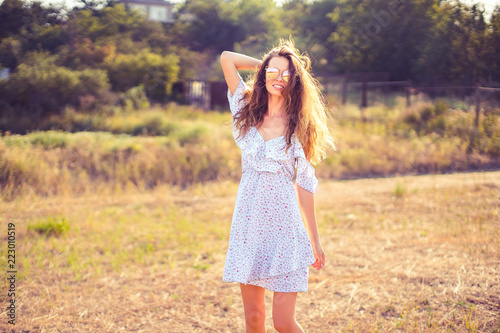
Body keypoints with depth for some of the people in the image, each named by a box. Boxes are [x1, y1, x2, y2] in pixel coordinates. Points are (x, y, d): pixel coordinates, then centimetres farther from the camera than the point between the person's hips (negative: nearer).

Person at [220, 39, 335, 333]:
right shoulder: (248, 112, 8)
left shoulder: (298, 126, 2)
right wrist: (265, 64, 13)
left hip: (284, 225, -3)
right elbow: (227, 58, 9)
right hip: (248, 222, 3)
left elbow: (305, 184, 2)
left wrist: (315, 240, 2)